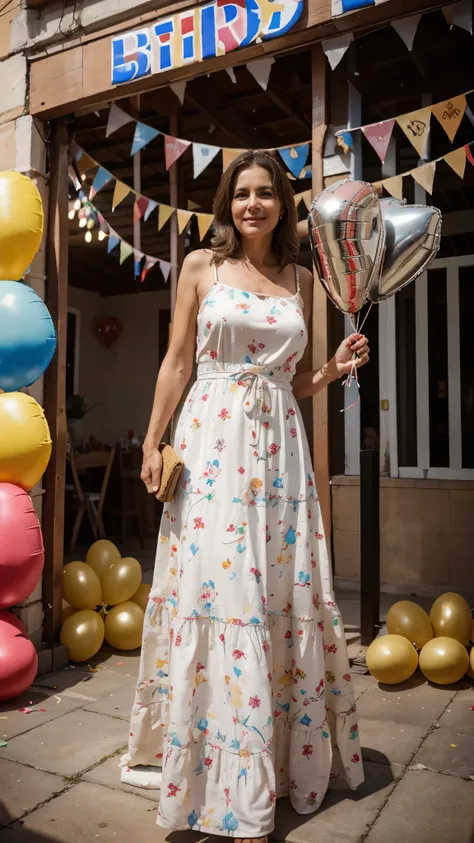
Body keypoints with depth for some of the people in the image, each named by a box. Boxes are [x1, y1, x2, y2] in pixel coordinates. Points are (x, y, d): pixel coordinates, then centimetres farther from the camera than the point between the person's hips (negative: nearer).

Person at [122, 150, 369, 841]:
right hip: (213, 441, -3)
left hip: (280, 445, 3)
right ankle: (231, 785, 14)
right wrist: (152, 442, -2)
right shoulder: (202, 266, 6)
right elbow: (176, 362, 4)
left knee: (286, 593, 6)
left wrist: (337, 368, -1)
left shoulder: (300, 280, 14)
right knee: (218, 591, -3)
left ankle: (290, 754, 26)